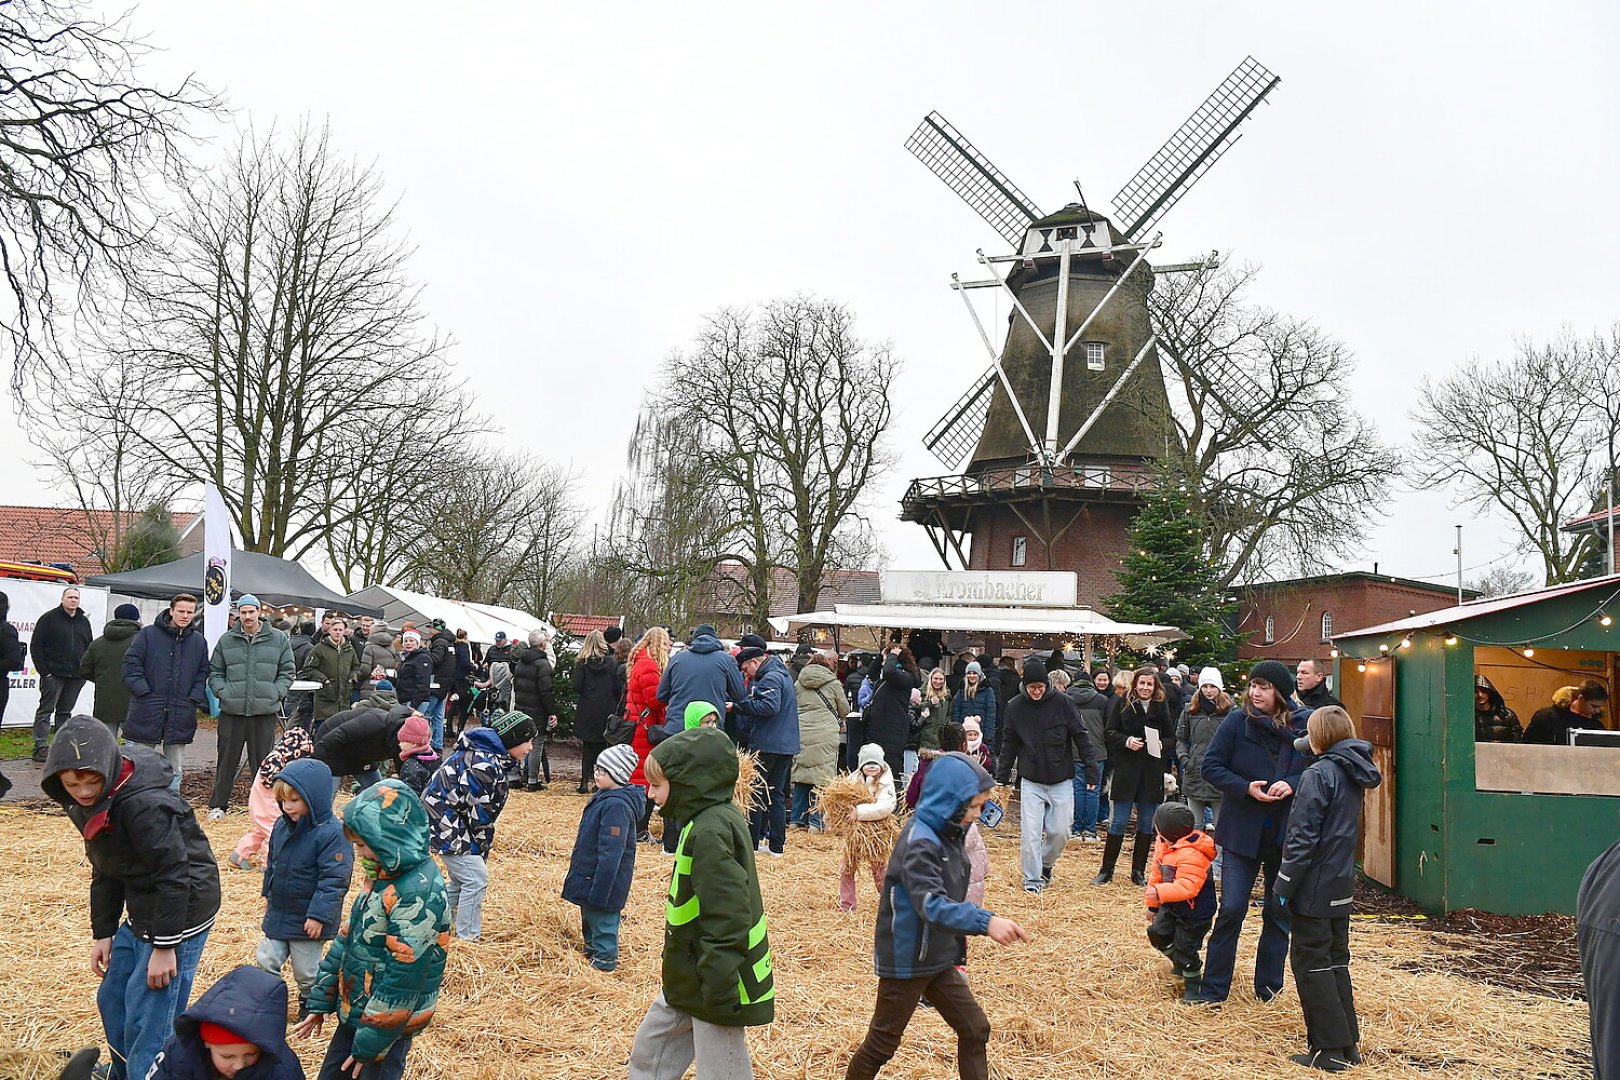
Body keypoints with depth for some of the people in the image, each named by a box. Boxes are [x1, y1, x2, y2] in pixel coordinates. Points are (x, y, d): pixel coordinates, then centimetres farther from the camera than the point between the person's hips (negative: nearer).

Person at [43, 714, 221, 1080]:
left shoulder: (144, 803, -28)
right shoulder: (86, 804, 2)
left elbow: (174, 876, -26)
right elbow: (105, 871, 13)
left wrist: (165, 946, -21)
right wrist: (103, 933, 14)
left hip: (182, 912, -10)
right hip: (140, 914, 10)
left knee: (147, 1022, -6)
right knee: (112, 1001, 22)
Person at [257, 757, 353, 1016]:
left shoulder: (332, 833, -24)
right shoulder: (282, 826, 0)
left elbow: (334, 879, -24)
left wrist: (319, 915, -24)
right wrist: (268, 894, 20)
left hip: (309, 921, -6)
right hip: (278, 914, 7)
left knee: (306, 970, 10)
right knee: (265, 961, 12)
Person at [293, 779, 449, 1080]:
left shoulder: (418, 895, -27)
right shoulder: (382, 875, 2)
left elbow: (403, 978, -25)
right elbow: (347, 938, 11)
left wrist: (370, 1043, -18)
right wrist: (320, 1003, 13)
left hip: (387, 1023, -9)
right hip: (355, 1010, 9)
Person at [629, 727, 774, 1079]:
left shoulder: (710, 833, -24)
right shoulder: (714, 820, 6)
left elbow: (726, 922, -27)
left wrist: (719, 995, -23)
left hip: (713, 983, -10)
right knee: (649, 1051, 20)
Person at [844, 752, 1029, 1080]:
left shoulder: (947, 834, 3)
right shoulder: (920, 842, -25)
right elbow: (931, 905, -38)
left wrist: (958, 945, 15)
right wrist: (985, 921, -48)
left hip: (940, 960, 9)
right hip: (906, 962, -9)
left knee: (975, 1029, 10)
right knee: (883, 1042, 7)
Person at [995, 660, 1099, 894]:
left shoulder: (1062, 703, -9)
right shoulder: (1015, 707, -3)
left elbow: (1081, 737, -5)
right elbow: (1009, 745, 6)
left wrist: (1092, 771, -7)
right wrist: (1001, 777, 7)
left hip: (1061, 780, 0)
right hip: (1031, 781, 1)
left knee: (1060, 831, 3)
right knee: (1030, 833, -4)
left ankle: (1046, 864, 30)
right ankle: (1032, 880, 10)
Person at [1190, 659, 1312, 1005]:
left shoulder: (1305, 725, -5)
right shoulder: (1237, 721, -7)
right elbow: (1210, 766, -5)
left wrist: (1292, 785, -17)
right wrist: (1246, 788, -19)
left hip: (1286, 834, 1)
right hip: (1242, 831, -1)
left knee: (1279, 912, 13)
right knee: (1231, 910, -1)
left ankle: (1269, 984, 29)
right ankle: (1213, 987, 11)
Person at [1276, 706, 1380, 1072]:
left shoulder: (1318, 775, -18)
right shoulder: (1353, 773, 6)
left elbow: (1303, 837, -20)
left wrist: (1285, 883, -14)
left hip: (1314, 887, -8)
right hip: (1342, 885, 8)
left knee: (1310, 962, 0)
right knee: (1336, 959, 16)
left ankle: (1329, 1049, 2)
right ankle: (1347, 1043, 21)